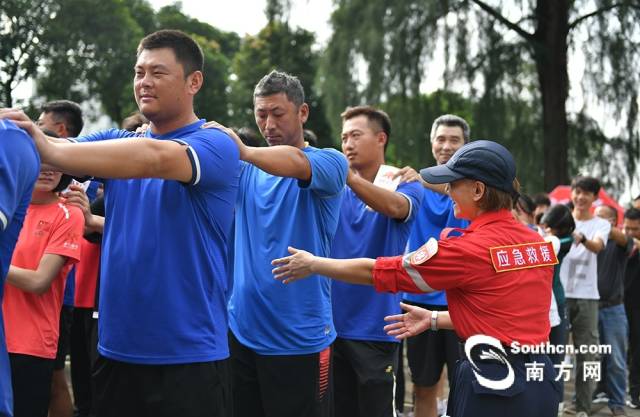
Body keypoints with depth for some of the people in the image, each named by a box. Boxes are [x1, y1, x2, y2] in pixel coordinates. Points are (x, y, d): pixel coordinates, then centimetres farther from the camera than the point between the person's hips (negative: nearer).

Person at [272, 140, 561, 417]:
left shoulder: (471, 248, -15)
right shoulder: (539, 243, 5)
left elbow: (378, 272, -7)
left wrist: (312, 264, 5)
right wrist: (434, 319, 21)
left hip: (495, 387, -7)